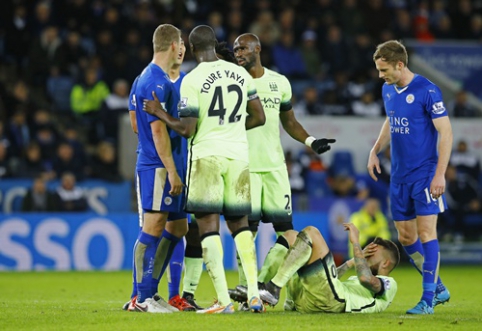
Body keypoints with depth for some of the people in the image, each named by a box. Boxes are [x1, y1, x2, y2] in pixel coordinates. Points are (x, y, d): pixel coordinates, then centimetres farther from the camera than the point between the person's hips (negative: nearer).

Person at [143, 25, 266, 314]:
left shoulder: (193, 80, -8)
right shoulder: (241, 74, 8)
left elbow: (188, 129, -9)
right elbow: (259, 117, 12)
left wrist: (160, 114, 5)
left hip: (207, 154, -5)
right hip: (238, 154, 5)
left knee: (208, 225, -2)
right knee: (239, 223, 15)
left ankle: (223, 300, -9)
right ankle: (254, 294, 5)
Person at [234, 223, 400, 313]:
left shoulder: (389, 284, 13)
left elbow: (365, 278, -10)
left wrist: (356, 243, -3)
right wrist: (352, 262, 37)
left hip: (330, 300, -9)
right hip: (305, 301, 9)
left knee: (310, 232, -13)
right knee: (290, 236, 14)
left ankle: (272, 289, -24)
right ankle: (258, 288, -8)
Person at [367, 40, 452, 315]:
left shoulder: (427, 91, -16)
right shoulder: (388, 91, 7)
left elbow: (446, 132, -15)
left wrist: (440, 174, -19)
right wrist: (375, 151, 11)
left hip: (424, 174, -8)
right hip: (399, 176, 8)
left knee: (426, 232, -9)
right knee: (406, 237, 10)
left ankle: (428, 300, -4)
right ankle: (439, 289, 24)